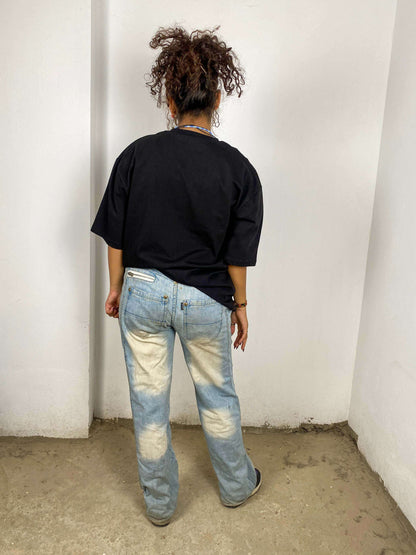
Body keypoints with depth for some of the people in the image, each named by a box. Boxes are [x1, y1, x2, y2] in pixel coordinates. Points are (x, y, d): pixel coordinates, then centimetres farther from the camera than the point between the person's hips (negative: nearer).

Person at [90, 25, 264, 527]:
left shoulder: (137, 154, -8)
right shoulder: (237, 167, -10)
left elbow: (115, 237, -4)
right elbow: (237, 254, -6)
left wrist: (115, 289, 10)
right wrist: (240, 305, 8)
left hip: (143, 292, 1)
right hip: (204, 299, 0)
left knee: (149, 401, 15)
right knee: (217, 395, 22)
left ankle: (159, 503, 36)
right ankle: (236, 485, 43)